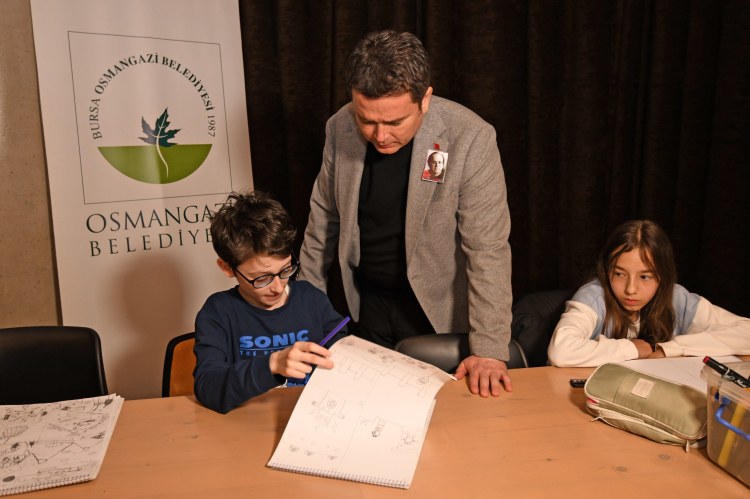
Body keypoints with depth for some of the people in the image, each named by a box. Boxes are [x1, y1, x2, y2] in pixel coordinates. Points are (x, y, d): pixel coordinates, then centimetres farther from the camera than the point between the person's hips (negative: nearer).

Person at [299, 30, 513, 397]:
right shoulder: (339, 129, -9)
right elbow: (324, 217, 4)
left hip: (438, 311, -3)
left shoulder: (470, 140, -22)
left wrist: (489, 349, -22)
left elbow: (488, 250, -21)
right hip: (369, 305, 4)